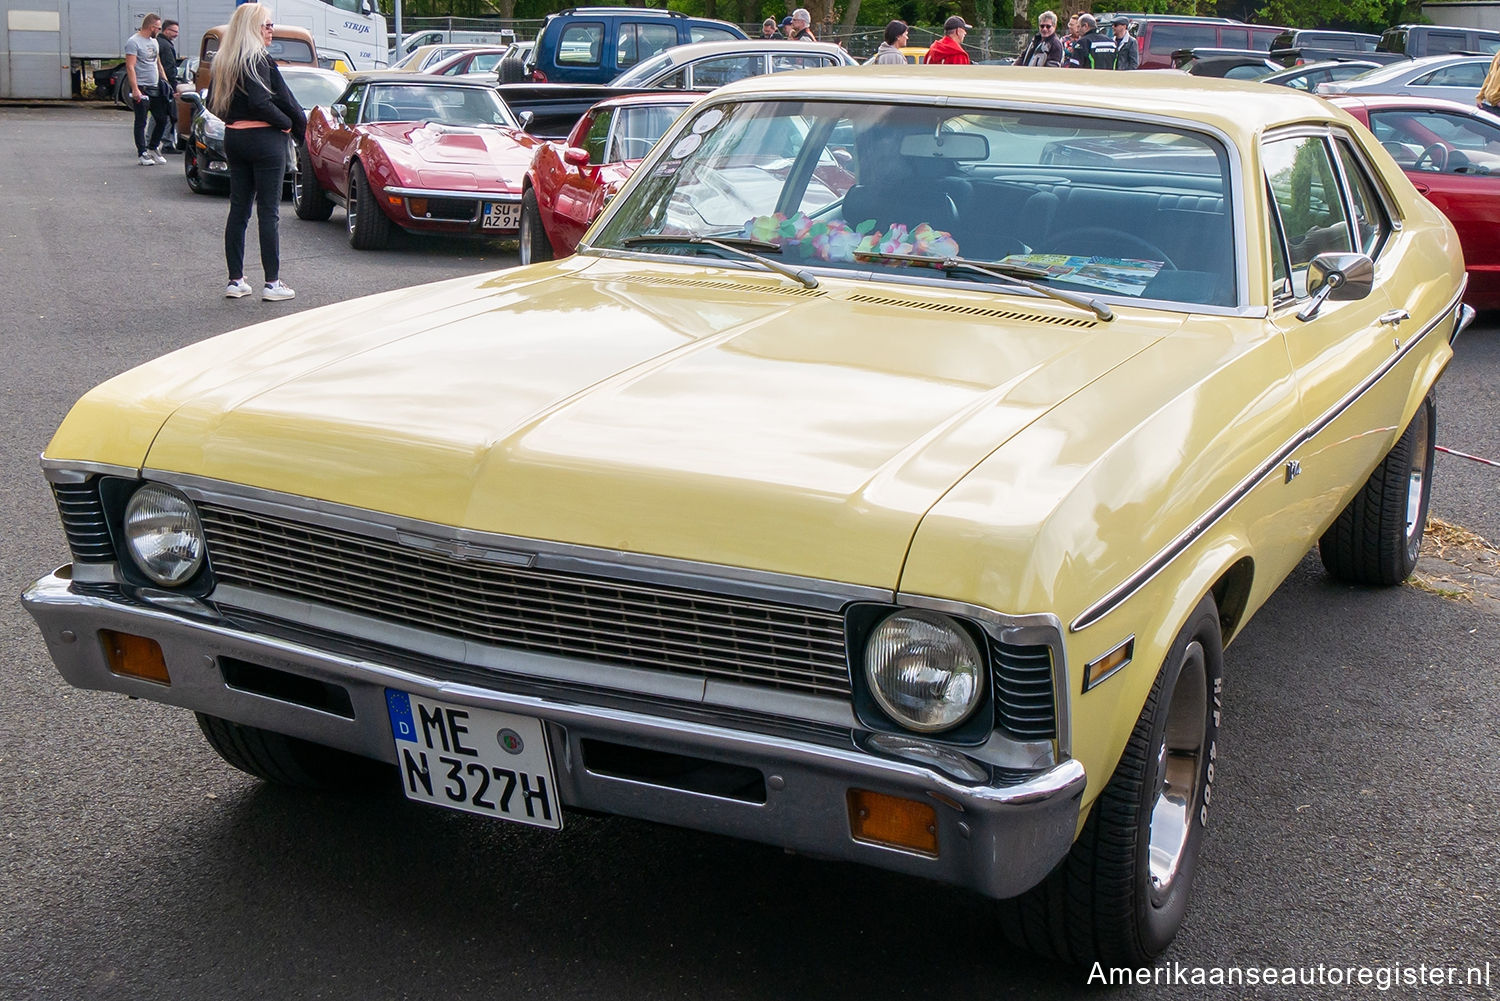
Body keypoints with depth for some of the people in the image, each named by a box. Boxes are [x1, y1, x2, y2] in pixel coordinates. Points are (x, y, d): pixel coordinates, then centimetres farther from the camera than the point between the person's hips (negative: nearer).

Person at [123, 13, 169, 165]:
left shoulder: (154, 41, 17)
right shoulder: (133, 42, -9)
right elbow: (130, 67, -16)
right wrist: (135, 89, -24)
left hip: (155, 89, 8)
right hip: (141, 88, -8)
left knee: (162, 120, 9)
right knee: (141, 122, -2)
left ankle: (153, 148, 24)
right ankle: (142, 154, 2)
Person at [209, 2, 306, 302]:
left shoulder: (222, 63, 10)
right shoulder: (259, 61, -14)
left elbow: (213, 103, 13)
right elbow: (260, 103, -22)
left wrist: (234, 119, 16)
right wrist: (288, 124, -10)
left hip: (233, 139, 8)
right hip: (264, 140, -8)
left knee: (238, 209, 11)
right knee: (268, 211, -3)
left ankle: (235, 280, 13)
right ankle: (272, 283, 1)